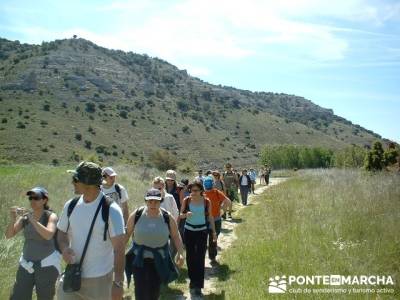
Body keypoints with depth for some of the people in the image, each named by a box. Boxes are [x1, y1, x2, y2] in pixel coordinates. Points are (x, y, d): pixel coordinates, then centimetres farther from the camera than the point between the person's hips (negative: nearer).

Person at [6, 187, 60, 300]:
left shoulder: (51, 216, -14)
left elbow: (48, 235, -32)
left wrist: (31, 218, -37)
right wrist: (13, 219, -29)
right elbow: (8, 235, -10)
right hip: (27, 263, 5)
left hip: (47, 264, -5)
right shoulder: (25, 217, 1)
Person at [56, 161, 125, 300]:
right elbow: (62, 232, 13)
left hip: (100, 280, -4)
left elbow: (119, 248, -14)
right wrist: (64, 248, -9)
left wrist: (118, 283, -15)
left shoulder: (111, 210, -17)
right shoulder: (71, 205, -1)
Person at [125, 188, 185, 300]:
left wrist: (180, 253, -11)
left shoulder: (167, 217, -9)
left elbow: (176, 236, 0)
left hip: (158, 261, 1)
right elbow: (127, 233, 2)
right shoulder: (136, 215, -10)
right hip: (139, 259, -1)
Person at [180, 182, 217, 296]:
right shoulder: (186, 200, -6)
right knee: (190, 257, 11)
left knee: (200, 258, -5)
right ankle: (192, 280, 31)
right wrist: (186, 215, -21)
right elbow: (180, 215, 2)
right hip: (189, 230, 2)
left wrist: (214, 231, 5)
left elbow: (210, 217, 4)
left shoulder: (206, 202, -6)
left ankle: (198, 285, 2)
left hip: (202, 231, -1)